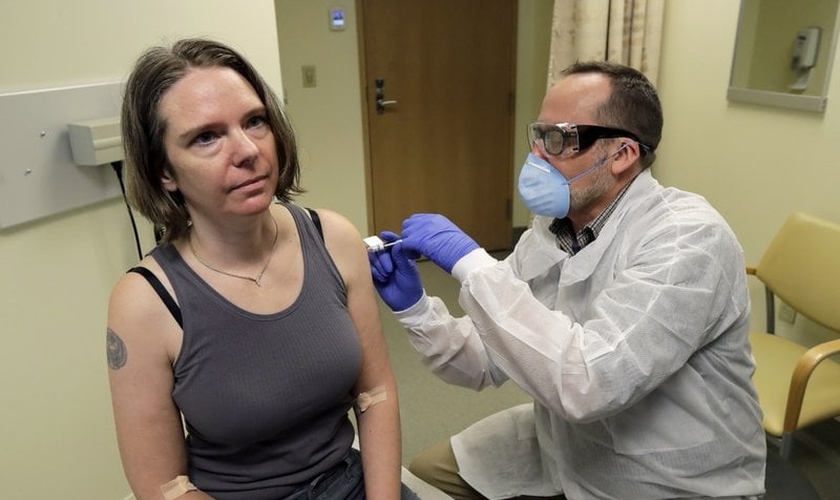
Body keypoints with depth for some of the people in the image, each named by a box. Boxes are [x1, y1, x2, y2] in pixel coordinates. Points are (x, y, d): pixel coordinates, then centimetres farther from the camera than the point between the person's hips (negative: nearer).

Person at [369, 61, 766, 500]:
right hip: (563, 449, 6)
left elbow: (587, 384, -37)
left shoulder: (687, 239, -24)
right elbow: (488, 363, -2)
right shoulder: (549, 230, -3)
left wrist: (471, 264, -33)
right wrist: (415, 308, -19)